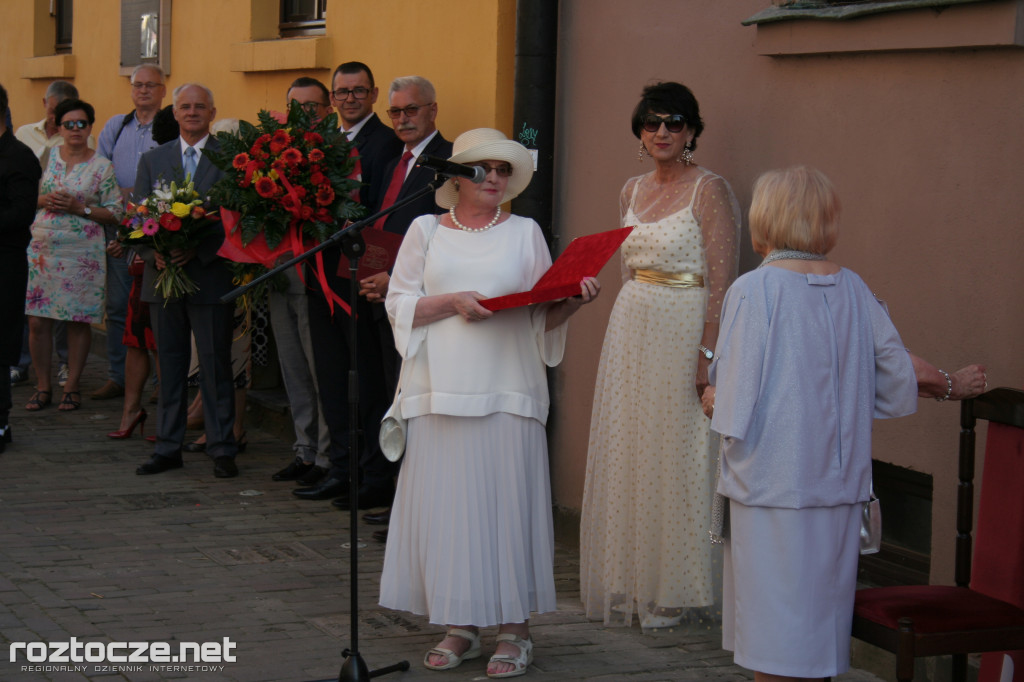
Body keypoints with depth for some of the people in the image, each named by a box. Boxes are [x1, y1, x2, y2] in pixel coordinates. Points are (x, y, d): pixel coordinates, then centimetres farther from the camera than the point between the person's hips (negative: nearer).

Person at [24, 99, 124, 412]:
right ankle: (43, 386, 11)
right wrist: (45, 201, -7)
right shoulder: (46, 157, 8)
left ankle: (72, 386, 12)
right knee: (37, 321, 0)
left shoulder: (102, 166, 2)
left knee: (78, 321, 0)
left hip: (82, 254, -2)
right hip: (42, 250, 2)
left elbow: (115, 212, 0)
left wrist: (79, 208, -11)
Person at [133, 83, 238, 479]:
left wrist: (197, 250, -17)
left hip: (210, 276, -4)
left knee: (216, 365, -1)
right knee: (169, 365, 10)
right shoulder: (153, 160, 13)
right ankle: (168, 447, 17)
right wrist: (154, 253, -10)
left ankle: (222, 450, 6)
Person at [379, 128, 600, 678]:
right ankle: (460, 626, 12)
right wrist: (452, 302, -11)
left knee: (506, 501, -3)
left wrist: (573, 301, -13)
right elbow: (399, 304, 4)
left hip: (507, 393, -1)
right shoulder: (425, 231, 10)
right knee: (446, 503, 1)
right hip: (440, 393, 1)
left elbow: (543, 316, 7)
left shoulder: (525, 233, 10)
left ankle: (514, 631, 5)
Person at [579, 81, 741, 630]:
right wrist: (624, 329, 13)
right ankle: (628, 583, 21)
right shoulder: (633, 192, 12)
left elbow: (721, 281, -14)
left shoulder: (709, 190, -9)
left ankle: (673, 591, 9)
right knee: (626, 455, 9)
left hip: (682, 331, -7)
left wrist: (708, 352, -21)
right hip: (630, 329, 7)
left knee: (674, 457, -2)